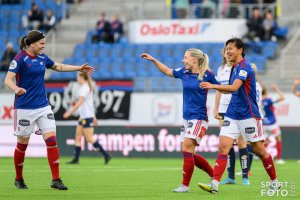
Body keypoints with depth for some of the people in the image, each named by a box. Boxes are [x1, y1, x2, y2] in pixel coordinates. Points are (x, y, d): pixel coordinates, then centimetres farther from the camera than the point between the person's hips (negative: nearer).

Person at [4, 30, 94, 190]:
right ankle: (18, 179, 23)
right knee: (22, 144, 5)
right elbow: (8, 79, -20)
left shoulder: (42, 58, 9)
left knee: (52, 140, -6)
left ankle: (56, 180, -5)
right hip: (25, 108, -6)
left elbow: (58, 67, 27)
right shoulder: (20, 59, -11)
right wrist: (16, 88, -42)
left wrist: (79, 68, 29)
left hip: (43, 107, 6)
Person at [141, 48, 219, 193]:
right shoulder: (184, 72, 7)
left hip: (199, 118, -7)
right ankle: (214, 175, 22)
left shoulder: (206, 74, -9)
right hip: (187, 117, 7)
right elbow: (167, 71, 23)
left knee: (187, 147, -16)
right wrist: (153, 60, 19)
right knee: (188, 153, 8)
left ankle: (185, 185, -11)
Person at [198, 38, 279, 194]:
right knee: (223, 146, -8)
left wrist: (214, 86, -34)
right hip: (232, 115, 8)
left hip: (248, 116, -8)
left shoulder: (244, 67, -14)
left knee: (259, 150, 2)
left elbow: (234, 87, -27)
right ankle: (214, 184, -16)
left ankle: (274, 182, 19)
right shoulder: (235, 68, 13)